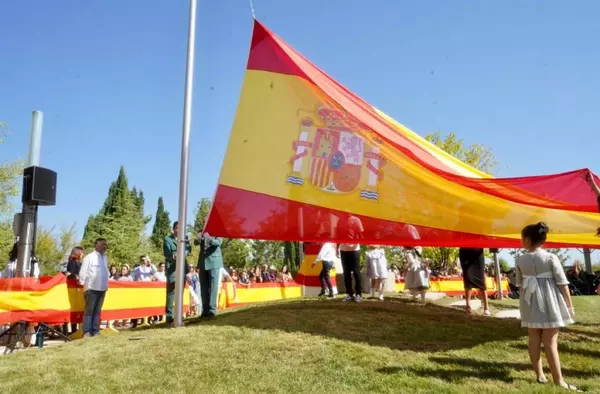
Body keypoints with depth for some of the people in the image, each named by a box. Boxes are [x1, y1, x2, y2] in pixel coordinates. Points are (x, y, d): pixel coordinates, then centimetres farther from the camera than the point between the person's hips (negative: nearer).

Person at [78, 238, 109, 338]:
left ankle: (95, 331, 14)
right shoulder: (89, 257, -7)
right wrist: (84, 284, -9)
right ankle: (86, 332, 3)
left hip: (102, 288, 6)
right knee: (89, 310, -1)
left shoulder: (105, 258, 11)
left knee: (97, 311, 9)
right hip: (91, 288, -6)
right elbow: (83, 272, -8)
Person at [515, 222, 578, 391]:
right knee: (550, 342, 0)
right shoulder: (551, 258, -9)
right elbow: (563, 284, -8)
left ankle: (540, 374, 20)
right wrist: (569, 305, 0)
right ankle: (558, 380, 5)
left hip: (530, 303, 3)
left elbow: (520, 284, 4)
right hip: (549, 303, -3)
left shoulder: (520, 260, -1)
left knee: (534, 340, 12)